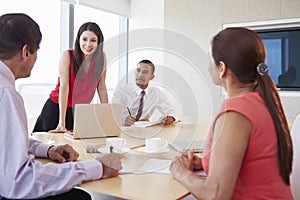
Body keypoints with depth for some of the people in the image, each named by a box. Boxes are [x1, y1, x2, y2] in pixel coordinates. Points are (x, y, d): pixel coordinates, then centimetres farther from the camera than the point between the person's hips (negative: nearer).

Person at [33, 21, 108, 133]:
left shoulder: (101, 58, -7)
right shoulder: (67, 56, -16)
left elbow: (101, 88, -1)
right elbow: (64, 88, -20)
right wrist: (62, 123, -23)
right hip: (56, 108, -2)